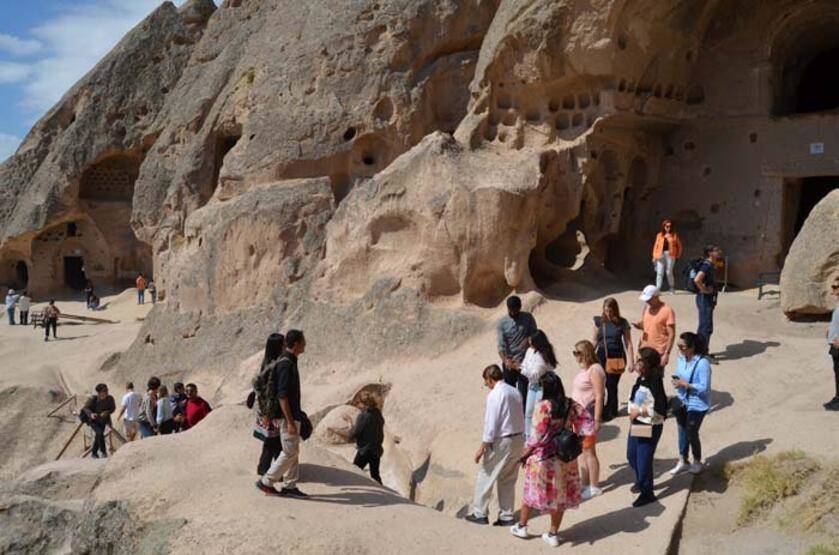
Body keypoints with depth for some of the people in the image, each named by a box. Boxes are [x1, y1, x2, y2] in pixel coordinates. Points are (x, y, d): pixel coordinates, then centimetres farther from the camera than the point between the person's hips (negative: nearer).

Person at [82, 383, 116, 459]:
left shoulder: (110, 399, -18)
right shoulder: (93, 399, -24)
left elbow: (113, 407, -4)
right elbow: (85, 408, -16)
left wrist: (107, 412, -24)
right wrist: (91, 414, -35)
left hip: (103, 421, 4)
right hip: (93, 420, -4)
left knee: (98, 436, 14)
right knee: (99, 433, -23)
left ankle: (94, 453, 33)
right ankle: (103, 451, -5)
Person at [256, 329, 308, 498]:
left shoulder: (291, 362, 11)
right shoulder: (286, 364, -20)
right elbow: (282, 395, -23)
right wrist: (290, 422, -24)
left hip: (293, 414, 10)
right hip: (288, 416, -10)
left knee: (293, 452, 12)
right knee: (289, 453, -4)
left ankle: (290, 486, 17)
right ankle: (266, 481, 7)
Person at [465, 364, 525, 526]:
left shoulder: (495, 395, -16)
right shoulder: (515, 392, 6)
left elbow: (491, 424, -18)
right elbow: (520, 417, 9)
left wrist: (482, 447, -12)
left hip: (502, 441, -7)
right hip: (518, 438, 7)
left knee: (485, 477, 7)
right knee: (508, 481, 16)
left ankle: (479, 513, 15)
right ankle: (506, 516, 20)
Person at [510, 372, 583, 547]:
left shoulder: (543, 407, -21)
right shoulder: (571, 405, -5)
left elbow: (537, 436, -20)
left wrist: (525, 455, -7)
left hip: (543, 459, -4)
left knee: (531, 492, 16)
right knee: (559, 495, 15)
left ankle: (521, 527, 33)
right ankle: (553, 534, 25)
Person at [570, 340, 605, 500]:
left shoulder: (595, 370, -17)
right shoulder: (583, 369, 11)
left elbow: (599, 396, -20)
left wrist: (597, 420, -21)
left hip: (588, 415, -9)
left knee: (589, 452, 0)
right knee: (583, 451, 15)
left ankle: (594, 487, 10)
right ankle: (585, 484, 25)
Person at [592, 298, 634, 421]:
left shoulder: (622, 323, -5)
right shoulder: (599, 321, 3)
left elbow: (628, 343, 0)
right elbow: (595, 340, 12)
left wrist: (630, 360, -3)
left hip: (617, 357, -3)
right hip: (602, 355, 3)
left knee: (611, 385, -2)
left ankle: (610, 411, 16)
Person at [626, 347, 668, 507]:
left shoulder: (655, 382, -22)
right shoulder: (641, 379, 3)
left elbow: (660, 409, -25)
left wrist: (640, 411, -18)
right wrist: (633, 411, 1)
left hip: (650, 427, -9)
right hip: (636, 424, 9)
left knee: (644, 459, 1)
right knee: (631, 455, 21)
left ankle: (647, 493, 19)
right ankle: (641, 481, 46)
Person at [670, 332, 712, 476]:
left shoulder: (702, 363, -23)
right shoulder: (681, 359, -2)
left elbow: (704, 387, -22)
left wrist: (685, 384, -25)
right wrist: (676, 381, -10)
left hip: (696, 405, -6)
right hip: (681, 402, 6)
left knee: (691, 434, 5)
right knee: (682, 432, 16)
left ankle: (697, 462, 29)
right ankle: (683, 461, 34)